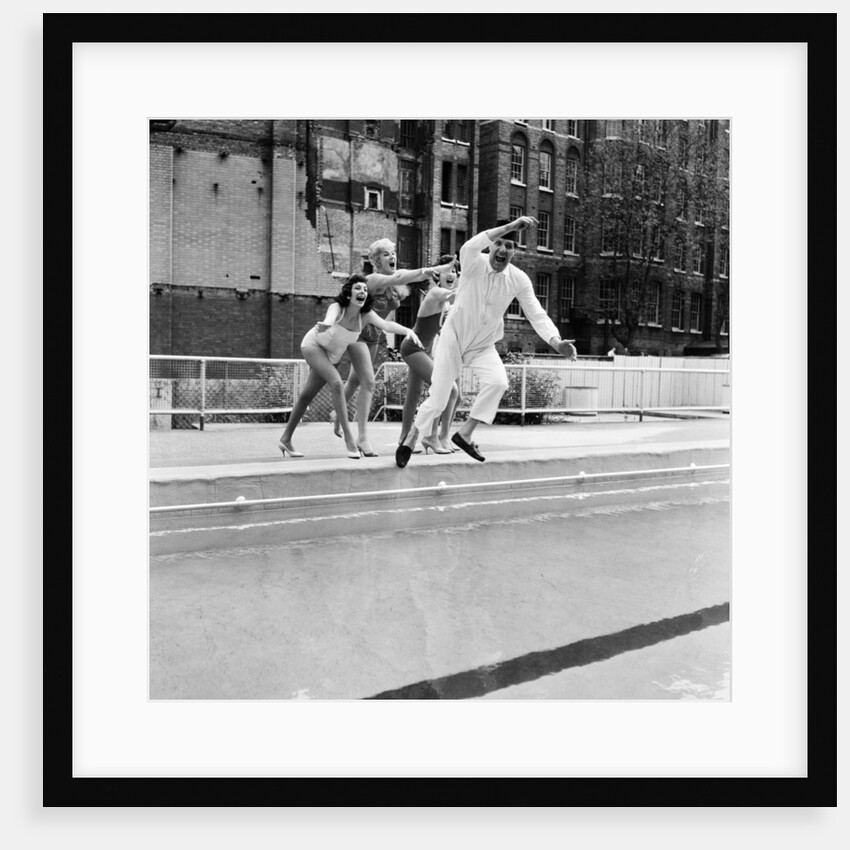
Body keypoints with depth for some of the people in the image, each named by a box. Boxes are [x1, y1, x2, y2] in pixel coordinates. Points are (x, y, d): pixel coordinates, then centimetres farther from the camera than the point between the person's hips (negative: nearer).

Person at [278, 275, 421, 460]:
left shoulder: (366, 315, -20)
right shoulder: (337, 307, -30)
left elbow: (385, 325, -37)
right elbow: (330, 319, -53)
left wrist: (407, 330, -56)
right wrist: (325, 325, -77)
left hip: (332, 355, 5)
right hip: (313, 345, -5)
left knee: (307, 396, 13)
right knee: (336, 383, -26)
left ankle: (286, 439, 25)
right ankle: (348, 436, -24)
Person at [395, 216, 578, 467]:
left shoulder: (519, 279, -11)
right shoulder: (475, 265, -21)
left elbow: (537, 314, -12)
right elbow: (469, 248, -46)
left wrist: (556, 341, -29)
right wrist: (510, 226, -51)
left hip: (483, 346, 3)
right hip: (453, 338, -3)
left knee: (498, 381, -24)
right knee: (438, 398, -3)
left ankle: (465, 433, -5)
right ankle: (409, 442, 22)